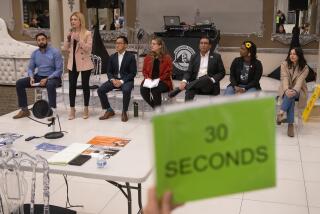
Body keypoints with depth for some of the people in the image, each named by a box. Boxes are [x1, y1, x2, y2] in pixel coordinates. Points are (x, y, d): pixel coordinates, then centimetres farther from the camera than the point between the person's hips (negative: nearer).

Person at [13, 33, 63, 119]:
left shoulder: (55, 52, -11)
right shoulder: (34, 53, 6)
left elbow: (59, 70, -15)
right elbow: (30, 68, 10)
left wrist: (47, 79, -24)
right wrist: (31, 77, -13)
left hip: (52, 77, -6)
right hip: (39, 76, 6)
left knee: (50, 85, -41)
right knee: (19, 83, -10)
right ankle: (24, 110, -3)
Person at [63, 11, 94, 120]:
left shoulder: (87, 33, -7)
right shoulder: (71, 33, 9)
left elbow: (88, 48, -16)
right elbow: (66, 48, 7)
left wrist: (79, 39, -23)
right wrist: (68, 39, -8)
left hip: (84, 63, -5)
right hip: (73, 63, 5)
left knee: (85, 85, 4)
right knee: (72, 86, 4)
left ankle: (86, 109, 16)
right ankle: (72, 110, 14)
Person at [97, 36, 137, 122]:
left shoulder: (131, 56, -4)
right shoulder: (112, 57, 10)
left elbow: (133, 73, -8)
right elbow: (109, 71, 11)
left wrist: (122, 81, -20)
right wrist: (112, 80, -11)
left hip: (126, 80, -5)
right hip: (114, 79, 5)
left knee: (126, 90, -38)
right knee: (100, 90, -17)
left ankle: (124, 112, -14)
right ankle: (109, 110, 1)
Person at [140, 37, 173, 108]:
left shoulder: (167, 58, 1)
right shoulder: (148, 57, 14)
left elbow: (168, 72, -3)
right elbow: (144, 70, 16)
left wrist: (159, 79, -16)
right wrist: (147, 78, -5)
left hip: (163, 81, -4)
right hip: (150, 81, 4)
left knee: (155, 90, -36)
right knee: (143, 89, -27)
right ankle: (155, 107, -11)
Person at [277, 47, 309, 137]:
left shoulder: (304, 68, -5)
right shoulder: (284, 64, -3)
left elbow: (300, 80, -19)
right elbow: (284, 78, -16)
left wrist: (294, 90, -39)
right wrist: (286, 90, -35)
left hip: (298, 90, 0)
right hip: (286, 90, 0)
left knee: (291, 95, -37)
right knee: (290, 96, -35)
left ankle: (281, 113, -40)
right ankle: (290, 125, -39)